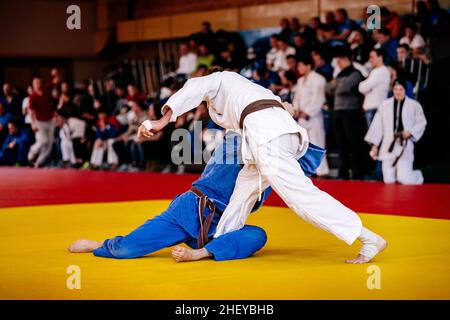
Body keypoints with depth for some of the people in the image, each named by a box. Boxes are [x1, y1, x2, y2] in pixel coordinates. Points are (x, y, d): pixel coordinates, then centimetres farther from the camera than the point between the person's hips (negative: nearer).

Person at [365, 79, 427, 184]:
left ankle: (418, 176, 22)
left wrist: (410, 132, -8)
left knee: (405, 179, -13)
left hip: (405, 147, -2)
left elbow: (421, 122, 9)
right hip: (388, 148, 3)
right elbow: (377, 125, 12)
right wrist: (374, 145, 9)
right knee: (389, 181, -3)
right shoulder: (385, 105, 10)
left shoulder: (414, 105, 4)